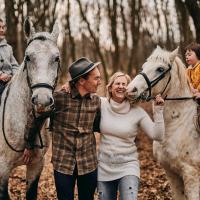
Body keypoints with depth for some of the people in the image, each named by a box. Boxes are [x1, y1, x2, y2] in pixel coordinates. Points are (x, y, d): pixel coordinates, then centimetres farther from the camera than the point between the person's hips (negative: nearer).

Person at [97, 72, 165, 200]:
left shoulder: (137, 111, -7)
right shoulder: (101, 104, -4)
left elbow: (157, 136, -11)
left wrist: (158, 110, -16)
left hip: (128, 166, -2)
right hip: (104, 167, 2)